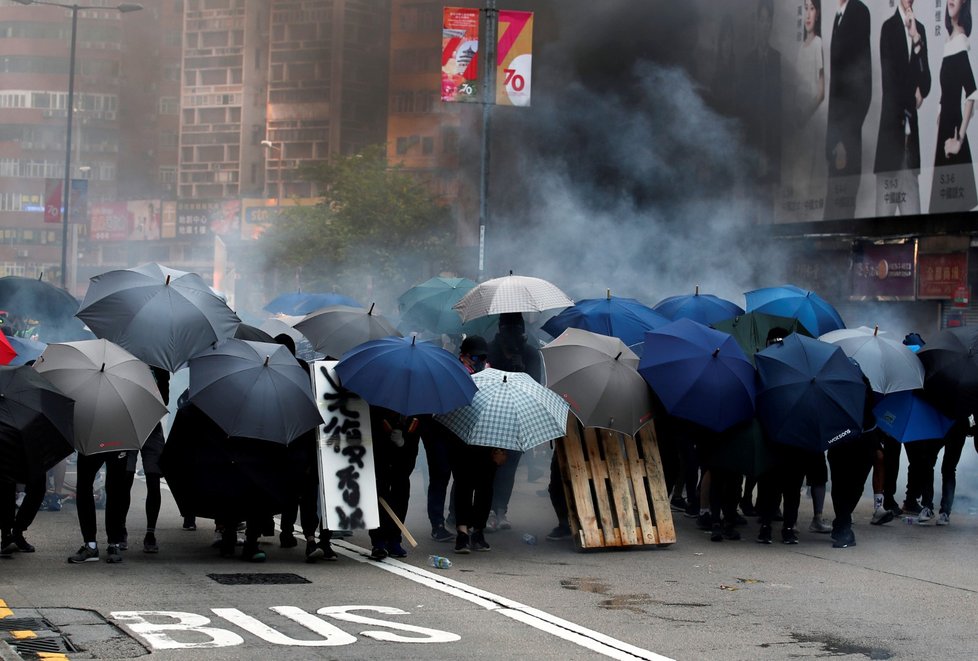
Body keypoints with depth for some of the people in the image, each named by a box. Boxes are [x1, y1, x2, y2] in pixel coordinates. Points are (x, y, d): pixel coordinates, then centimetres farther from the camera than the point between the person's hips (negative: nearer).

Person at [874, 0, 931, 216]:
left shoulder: (920, 28, 16)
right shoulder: (888, 27, -2)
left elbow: (926, 75, 11)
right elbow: (889, 74, -8)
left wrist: (917, 40, -4)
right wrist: (911, 97, -3)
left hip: (912, 116, 5)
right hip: (892, 115, -5)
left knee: (912, 178, 2)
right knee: (888, 181, -9)